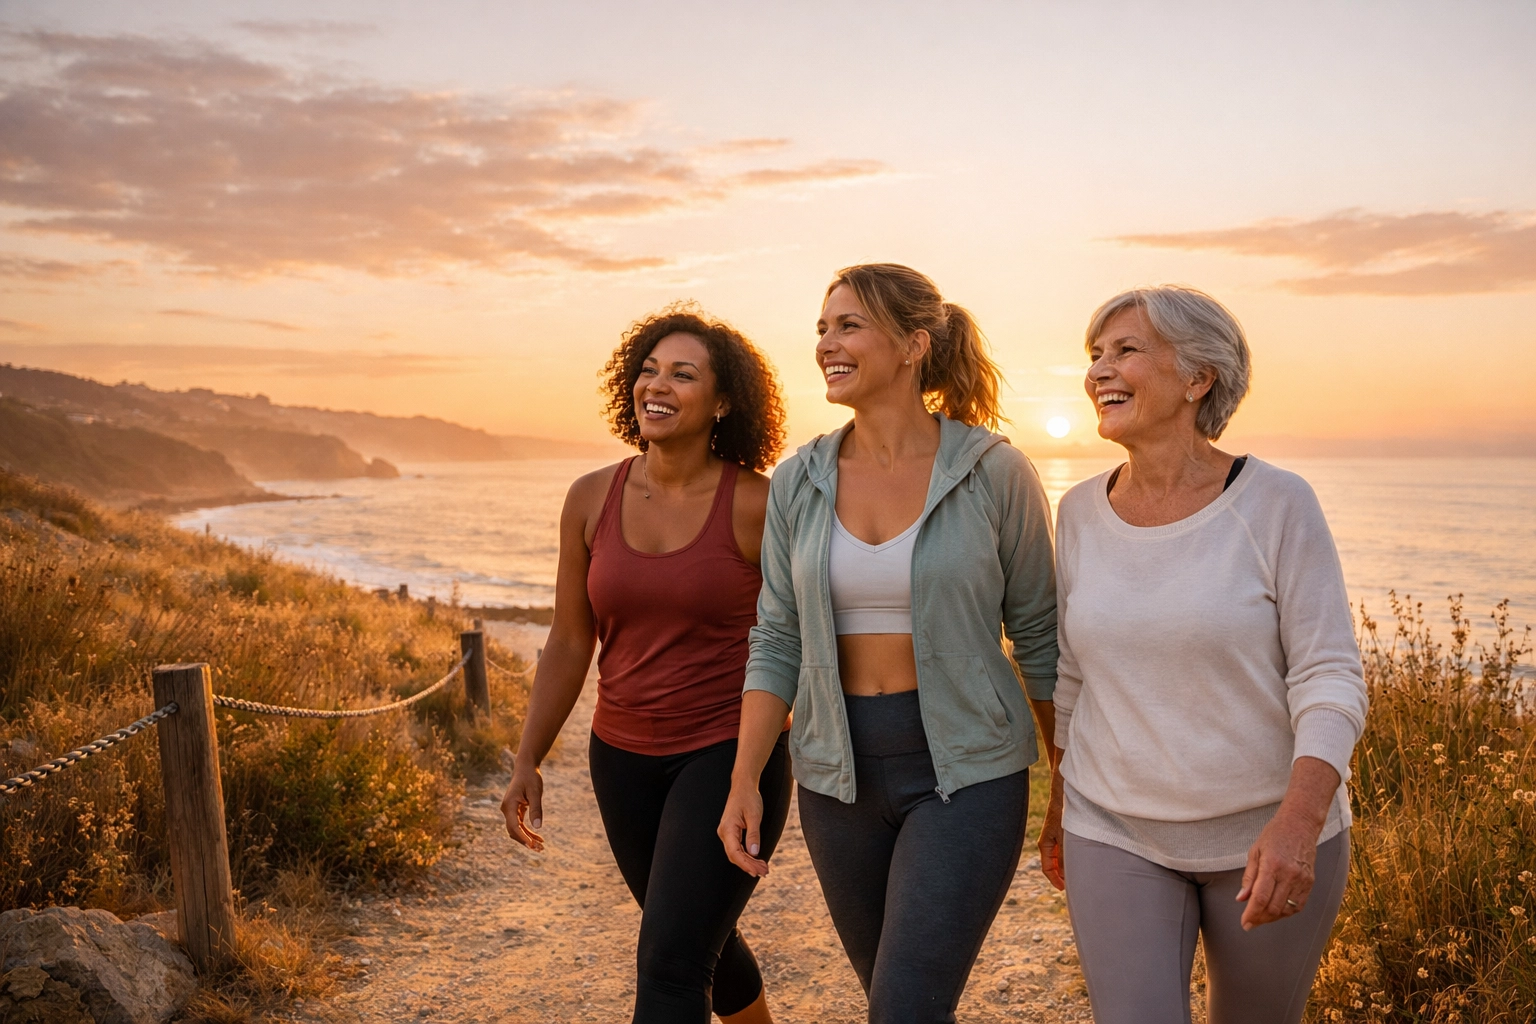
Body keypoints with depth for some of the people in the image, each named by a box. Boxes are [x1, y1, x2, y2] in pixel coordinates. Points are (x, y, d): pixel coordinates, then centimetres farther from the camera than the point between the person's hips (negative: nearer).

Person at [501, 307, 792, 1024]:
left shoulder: (757, 506, -13)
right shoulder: (591, 500, -3)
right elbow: (569, 643, 4)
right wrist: (527, 763, 3)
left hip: (729, 755, -5)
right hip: (624, 759, 5)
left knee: (669, 964, -10)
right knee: (702, 939, 23)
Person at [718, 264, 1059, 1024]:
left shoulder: (995, 472, -11)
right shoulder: (798, 482, -1)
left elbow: (1040, 635, -3)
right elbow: (778, 644, 2)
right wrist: (745, 781, -7)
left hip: (965, 769, -4)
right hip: (841, 770, 4)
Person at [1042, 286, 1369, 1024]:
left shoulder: (1277, 504, -13)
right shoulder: (1083, 512, -2)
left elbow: (1329, 678, -15)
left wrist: (1298, 823, -29)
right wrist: (1061, 806, 14)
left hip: (1270, 834, -2)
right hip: (1118, 836, 2)